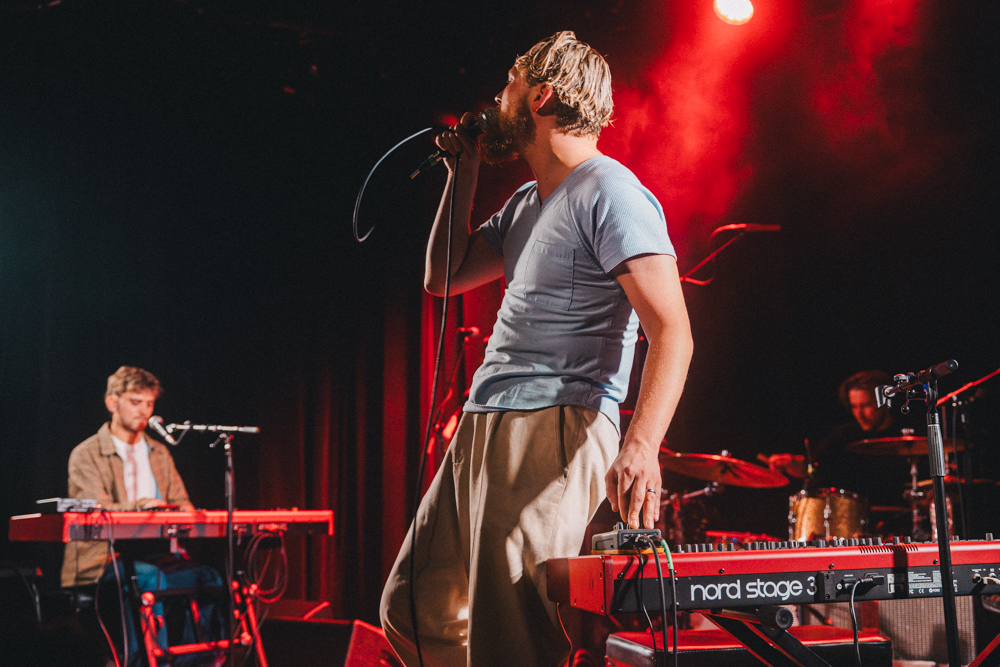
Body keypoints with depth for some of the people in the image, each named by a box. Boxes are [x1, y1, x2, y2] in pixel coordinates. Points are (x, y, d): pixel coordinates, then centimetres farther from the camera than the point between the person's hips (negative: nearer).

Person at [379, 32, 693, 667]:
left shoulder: (610, 192, -8)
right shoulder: (528, 202, 22)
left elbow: (672, 331, -18)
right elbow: (443, 279, 26)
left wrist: (641, 446, -32)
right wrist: (464, 171, 19)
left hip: (552, 430, -10)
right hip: (482, 427, 10)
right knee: (412, 613, 14)